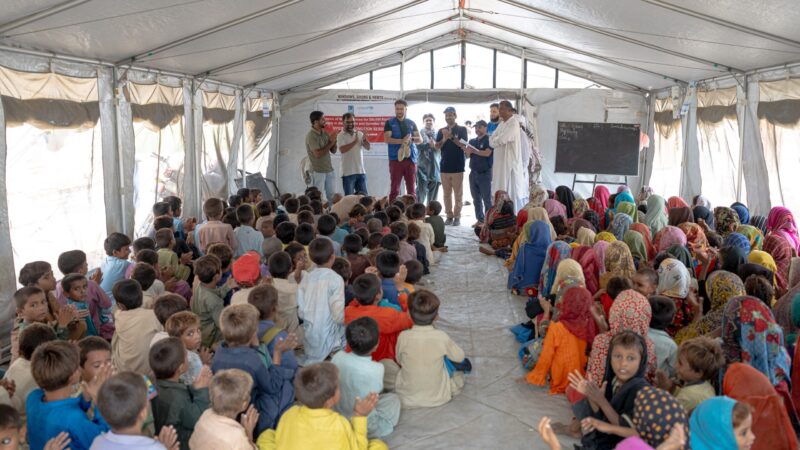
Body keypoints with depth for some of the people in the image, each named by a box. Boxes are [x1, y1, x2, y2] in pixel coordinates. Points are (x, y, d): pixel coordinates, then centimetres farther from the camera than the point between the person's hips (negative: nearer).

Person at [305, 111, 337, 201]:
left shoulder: (324, 133, 8)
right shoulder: (311, 135, -13)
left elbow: (333, 151, 11)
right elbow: (318, 154, -21)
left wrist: (334, 141, -8)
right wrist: (330, 143, -14)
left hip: (329, 170, 7)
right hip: (318, 171, -7)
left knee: (332, 197, 8)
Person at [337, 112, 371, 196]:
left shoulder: (360, 134, 8)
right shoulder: (340, 136, -4)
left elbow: (368, 147, 0)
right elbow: (342, 150, -19)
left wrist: (364, 139, -19)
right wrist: (355, 141, -21)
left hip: (361, 171, 4)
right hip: (348, 172, -4)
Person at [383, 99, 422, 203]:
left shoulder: (411, 123, 13)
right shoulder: (389, 123, 4)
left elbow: (420, 139, 8)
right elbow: (387, 139, -9)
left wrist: (411, 138, -13)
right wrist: (402, 141, -22)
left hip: (411, 158, 3)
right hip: (396, 159, -3)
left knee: (411, 189, 5)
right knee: (394, 188, -2)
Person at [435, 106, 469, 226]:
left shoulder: (462, 129, 3)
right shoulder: (441, 131, 12)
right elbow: (437, 147, 4)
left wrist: (451, 136, -22)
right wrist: (444, 139, -15)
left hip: (458, 167, -3)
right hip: (445, 166, 3)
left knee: (458, 194, -3)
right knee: (447, 194, 4)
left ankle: (457, 217, 1)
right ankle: (449, 216, 9)